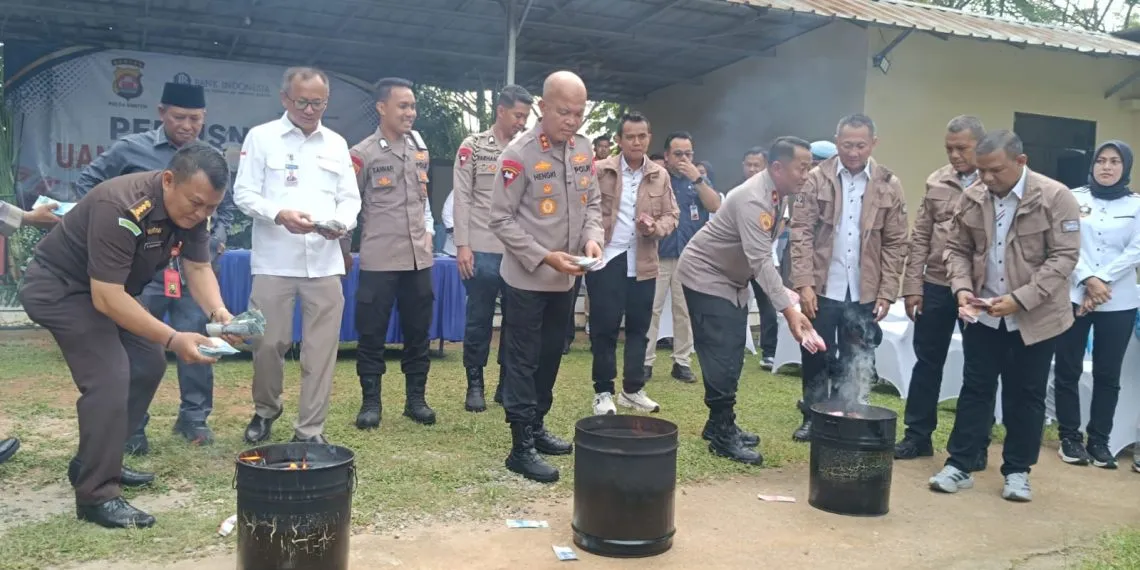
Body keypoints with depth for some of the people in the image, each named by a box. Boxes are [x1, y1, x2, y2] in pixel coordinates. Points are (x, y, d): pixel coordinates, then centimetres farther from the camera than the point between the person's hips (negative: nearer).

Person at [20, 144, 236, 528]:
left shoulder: (192, 209, -11)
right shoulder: (121, 209, -35)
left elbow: (198, 268, -8)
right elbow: (106, 297, -37)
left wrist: (218, 312, -28)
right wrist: (173, 339, -42)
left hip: (110, 290, 9)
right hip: (59, 287, -9)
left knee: (148, 366, 9)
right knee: (109, 378, -20)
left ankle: (93, 464, 24)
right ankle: (96, 496, -9)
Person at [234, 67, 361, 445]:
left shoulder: (337, 144, 14)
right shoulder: (261, 137, 5)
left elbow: (350, 198, 11)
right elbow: (244, 193, 0)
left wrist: (341, 223, -11)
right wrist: (279, 214, -18)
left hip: (325, 262, 2)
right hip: (274, 261, -2)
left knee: (321, 348, 1)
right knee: (269, 343, 3)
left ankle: (310, 430, 11)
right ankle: (265, 410, 30)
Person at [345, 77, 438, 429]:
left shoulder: (420, 147, 11)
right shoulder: (362, 154, -5)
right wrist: (343, 251, 2)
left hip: (418, 258, 5)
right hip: (378, 259, -4)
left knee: (418, 330, 9)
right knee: (372, 332, 2)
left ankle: (416, 398, 20)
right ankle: (371, 402, 13)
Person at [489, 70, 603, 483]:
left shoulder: (583, 149, 3)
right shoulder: (520, 154, -16)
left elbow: (592, 202, 12)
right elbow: (502, 219, -15)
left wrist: (592, 237, -8)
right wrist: (545, 256, -22)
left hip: (563, 278, 7)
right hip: (527, 278, -6)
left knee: (550, 356, 17)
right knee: (523, 361, 1)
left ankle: (537, 426, 32)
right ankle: (522, 446, 8)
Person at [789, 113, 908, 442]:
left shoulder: (889, 186, 2)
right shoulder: (817, 179, -2)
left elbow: (895, 244, 2)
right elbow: (801, 233, -5)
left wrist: (887, 292, -3)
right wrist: (804, 283, -13)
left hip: (864, 292, 1)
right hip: (822, 289, -1)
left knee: (856, 364, 10)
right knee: (816, 358, 9)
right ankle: (813, 418, 24)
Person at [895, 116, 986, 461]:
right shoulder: (937, 182, 6)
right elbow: (920, 237, 7)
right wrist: (912, 285, 2)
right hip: (935, 286, 4)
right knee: (927, 362, 11)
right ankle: (917, 436, 23)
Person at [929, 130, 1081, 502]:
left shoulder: (1055, 197, -13)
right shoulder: (972, 198, -2)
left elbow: (1064, 256, -15)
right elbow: (957, 248, 6)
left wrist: (1020, 299, -22)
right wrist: (962, 287, -12)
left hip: (1035, 316, -3)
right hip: (983, 314, 3)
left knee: (1025, 395, 8)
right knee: (975, 389, 8)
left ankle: (1017, 471, 22)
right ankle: (959, 465, 16)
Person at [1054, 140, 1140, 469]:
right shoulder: (1074, 198, 4)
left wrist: (1102, 281, -13)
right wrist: (1088, 279, -16)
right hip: (1073, 296, -1)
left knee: (1107, 374, 6)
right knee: (1068, 370, 2)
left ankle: (1099, 440, 15)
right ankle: (1070, 437, 12)